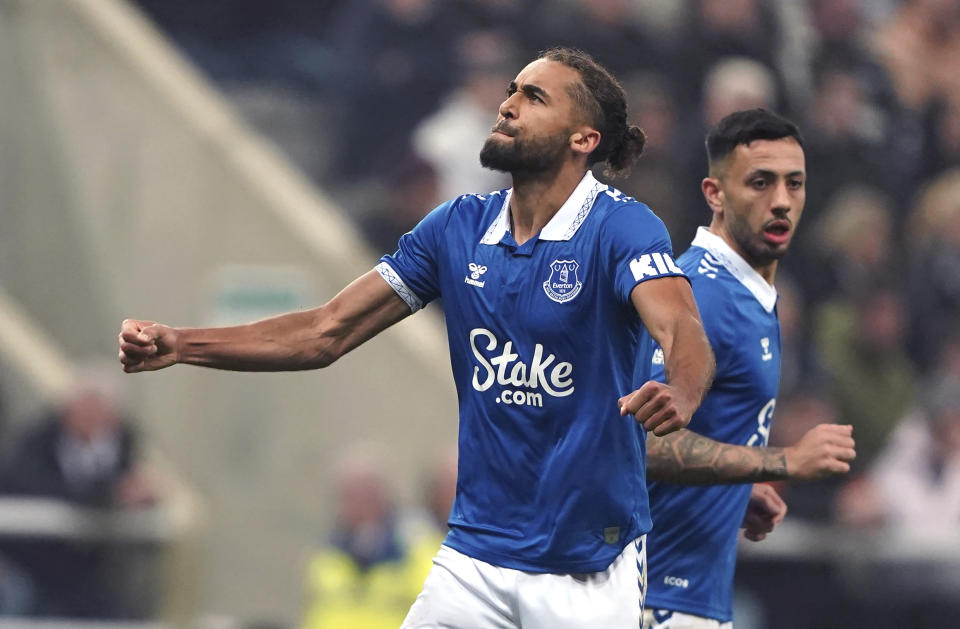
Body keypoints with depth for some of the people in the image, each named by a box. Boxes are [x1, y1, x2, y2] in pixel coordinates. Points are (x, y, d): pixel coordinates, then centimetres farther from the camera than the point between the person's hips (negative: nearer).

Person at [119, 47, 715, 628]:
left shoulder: (623, 228, -12)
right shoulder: (457, 227, 5)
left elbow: (683, 331, -30)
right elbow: (326, 333, 7)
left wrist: (679, 397, -54)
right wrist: (178, 345, -3)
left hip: (588, 571, -4)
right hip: (475, 556, 5)